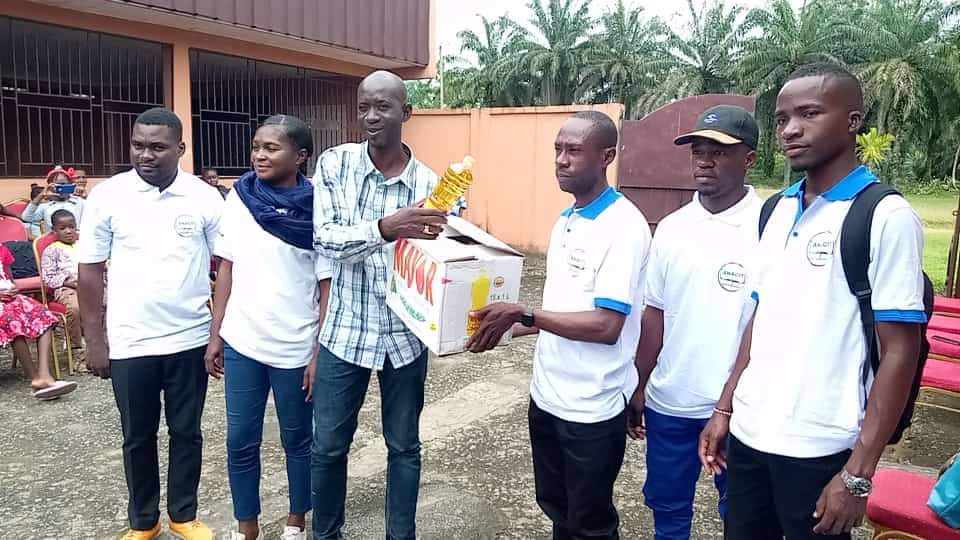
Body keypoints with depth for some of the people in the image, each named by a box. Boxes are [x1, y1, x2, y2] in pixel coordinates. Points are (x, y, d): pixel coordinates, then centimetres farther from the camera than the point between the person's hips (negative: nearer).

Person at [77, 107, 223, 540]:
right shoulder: (107, 196, -4)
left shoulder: (205, 198, -4)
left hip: (190, 339, 0)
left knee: (186, 431, 13)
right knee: (137, 437, 14)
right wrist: (94, 340, -1)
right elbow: (90, 271, 0)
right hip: (129, 343, 0)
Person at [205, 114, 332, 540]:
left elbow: (328, 287, -7)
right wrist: (215, 334, 6)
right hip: (241, 343, 3)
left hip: (295, 348, -3)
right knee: (240, 442, 11)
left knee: (298, 440, 13)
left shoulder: (317, 211, -9)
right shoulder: (238, 198, 1)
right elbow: (227, 268, 7)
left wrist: (319, 354, -9)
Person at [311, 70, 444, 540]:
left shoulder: (430, 183, -5)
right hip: (346, 331, 0)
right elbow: (325, 239, -18)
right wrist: (385, 228, -36)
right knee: (328, 446, 12)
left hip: (406, 335, 0)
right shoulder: (335, 164, -6)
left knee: (404, 446, 15)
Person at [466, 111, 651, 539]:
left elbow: (605, 325, -24)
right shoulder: (565, 221, 8)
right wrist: (506, 330, 5)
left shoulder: (624, 226, -18)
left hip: (591, 408, -8)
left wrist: (523, 315, -24)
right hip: (547, 396, 8)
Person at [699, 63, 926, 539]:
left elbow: (899, 351, -12)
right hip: (749, 434, 6)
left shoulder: (885, 216, -11)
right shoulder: (776, 210, 7)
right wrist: (724, 409, 10)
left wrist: (859, 472, -14)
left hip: (819, 448, -5)